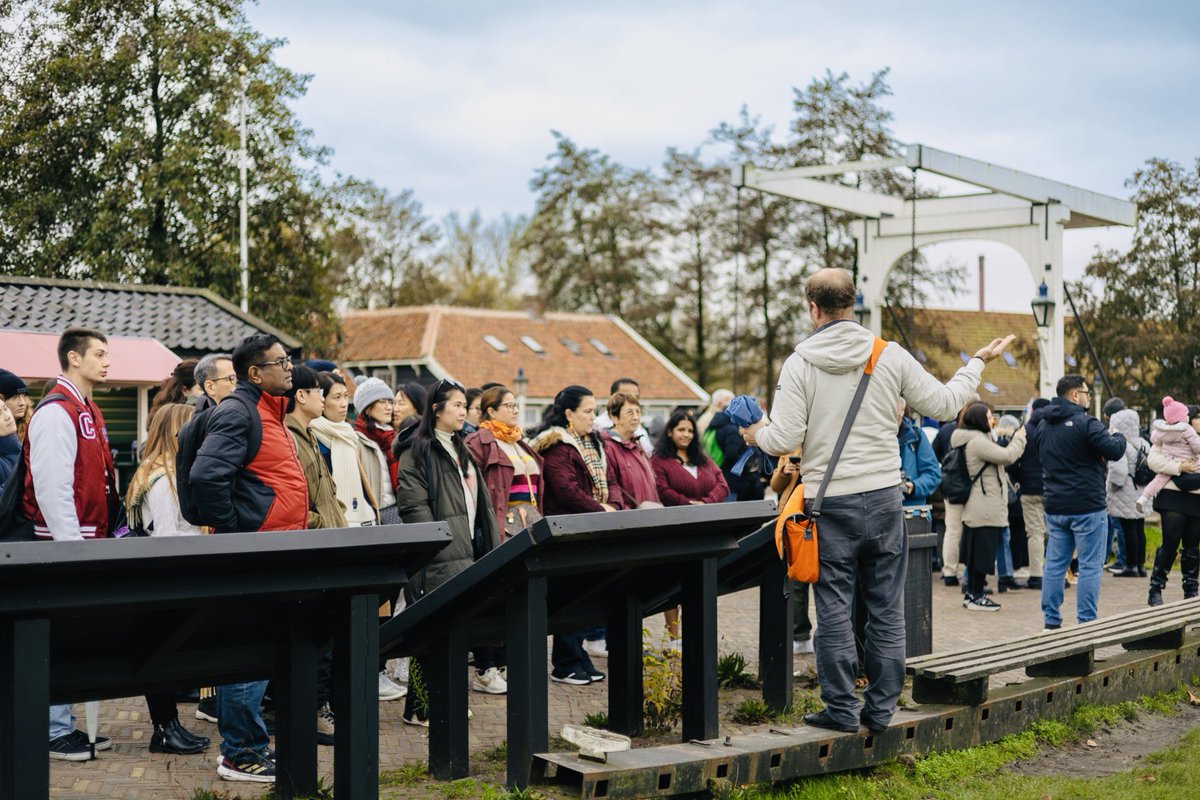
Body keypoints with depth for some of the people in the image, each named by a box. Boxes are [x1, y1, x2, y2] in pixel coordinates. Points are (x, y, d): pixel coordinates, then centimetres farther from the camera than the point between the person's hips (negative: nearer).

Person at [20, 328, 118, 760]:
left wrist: (106, 533, 18)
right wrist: (71, 544, -21)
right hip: (63, 543, -10)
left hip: (88, 541, 10)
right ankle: (55, 732, 3)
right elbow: (51, 486, -20)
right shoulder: (56, 412, -13)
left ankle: (67, 723, 21)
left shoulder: (87, 411, 17)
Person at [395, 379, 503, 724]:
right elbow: (413, 505, -15)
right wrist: (440, 545, -20)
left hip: (466, 552, 9)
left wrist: (488, 546, 17)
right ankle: (420, 708, -3)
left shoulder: (461, 452, 21)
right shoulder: (417, 452, -7)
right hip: (438, 559, -8)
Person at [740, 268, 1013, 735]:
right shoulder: (891, 355, -1)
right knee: (887, 608, 10)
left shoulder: (800, 363, -7)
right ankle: (881, 706, 15)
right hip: (884, 498, 2)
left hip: (830, 503, -2)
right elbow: (942, 404, 6)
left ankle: (842, 709, 9)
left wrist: (757, 435, 12)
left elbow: (783, 440, -11)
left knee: (834, 609, 5)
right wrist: (978, 363, 23)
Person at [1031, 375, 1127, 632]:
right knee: (1090, 566, -1)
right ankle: (1087, 622, 0)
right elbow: (1114, 451, -17)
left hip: (1055, 507, 7)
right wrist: (1118, 437, 4)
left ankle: (1051, 620, 14)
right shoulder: (1085, 423, -14)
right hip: (1087, 507, -7)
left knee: (1055, 563, 11)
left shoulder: (1042, 426, 11)